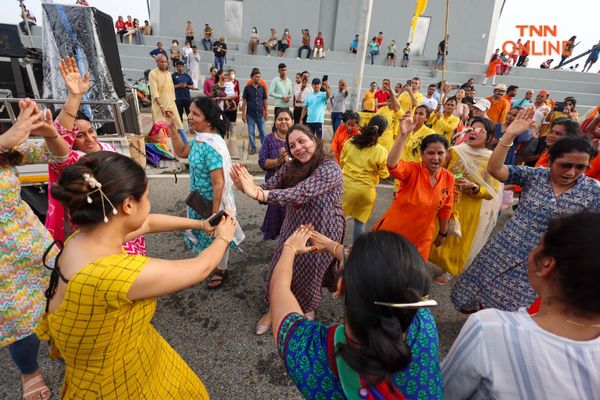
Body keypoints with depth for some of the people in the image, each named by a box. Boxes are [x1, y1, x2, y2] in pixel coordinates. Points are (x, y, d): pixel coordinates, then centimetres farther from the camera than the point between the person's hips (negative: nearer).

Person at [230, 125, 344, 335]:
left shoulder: (330, 169, -24)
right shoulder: (290, 167, -4)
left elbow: (302, 193, -38)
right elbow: (268, 187, -13)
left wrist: (259, 194, -47)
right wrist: (248, 188, -37)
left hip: (321, 233, -4)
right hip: (293, 228, 5)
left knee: (310, 272, 16)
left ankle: (308, 309, 47)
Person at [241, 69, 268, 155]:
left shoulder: (262, 88, 3)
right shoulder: (247, 88, -2)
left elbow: (265, 101, 8)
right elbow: (244, 101, 0)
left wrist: (266, 112, 5)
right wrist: (243, 114, -3)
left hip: (260, 114, 1)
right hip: (250, 115, -1)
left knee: (262, 132, 6)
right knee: (251, 133, 6)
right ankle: (253, 148, 17)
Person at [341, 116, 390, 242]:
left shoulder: (349, 142, -5)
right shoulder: (381, 152, -14)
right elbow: (384, 174, -3)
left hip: (346, 184, 3)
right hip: (365, 189, -2)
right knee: (360, 221, 13)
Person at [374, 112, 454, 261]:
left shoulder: (449, 178, -6)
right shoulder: (412, 170, -18)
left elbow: (445, 208, 8)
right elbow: (392, 164, -41)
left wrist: (443, 232, 15)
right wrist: (403, 135, -51)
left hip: (421, 239, 4)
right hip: (392, 232, -3)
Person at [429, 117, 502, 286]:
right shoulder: (455, 151, -2)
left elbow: (491, 192, -11)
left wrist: (472, 187, -26)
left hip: (467, 209, -2)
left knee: (457, 240, 11)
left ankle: (449, 271, 33)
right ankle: (430, 259, 36)